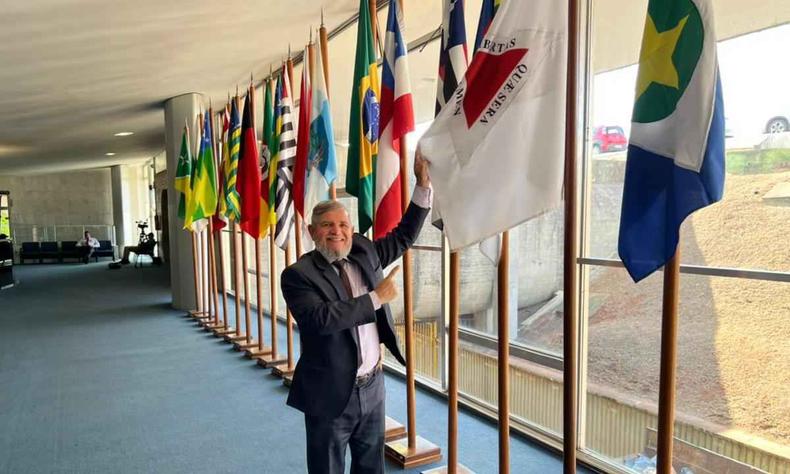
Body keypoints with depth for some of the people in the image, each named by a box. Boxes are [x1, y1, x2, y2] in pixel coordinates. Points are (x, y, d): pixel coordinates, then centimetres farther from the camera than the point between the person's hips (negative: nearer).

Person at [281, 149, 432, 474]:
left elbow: (404, 236, 8)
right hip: (330, 394, -5)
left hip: (373, 386, 5)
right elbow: (322, 318, -30)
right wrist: (377, 297, -24)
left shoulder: (364, 253, 1)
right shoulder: (297, 275, -16)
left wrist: (423, 184, -2)